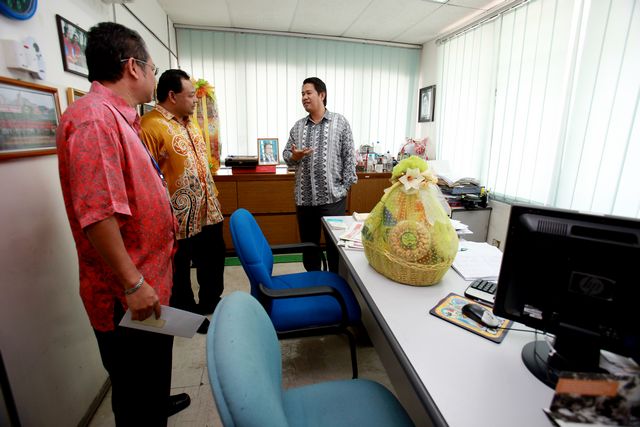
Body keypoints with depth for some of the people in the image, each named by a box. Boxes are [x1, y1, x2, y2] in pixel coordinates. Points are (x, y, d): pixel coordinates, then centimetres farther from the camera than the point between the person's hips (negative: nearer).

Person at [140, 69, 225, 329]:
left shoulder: (190, 123, 12)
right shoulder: (151, 126, -17)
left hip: (207, 212, 9)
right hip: (179, 218, -9)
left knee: (214, 259, 22)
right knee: (180, 270, 13)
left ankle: (210, 303, 44)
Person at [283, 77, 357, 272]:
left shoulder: (340, 122, 0)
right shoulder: (297, 126, 10)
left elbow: (348, 156, -1)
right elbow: (286, 155, 12)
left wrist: (345, 186, -6)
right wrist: (295, 156, -11)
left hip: (333, 197, -4)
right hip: (304, 198, 4)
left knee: (335, 245, 5)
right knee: (308, 244, 14)